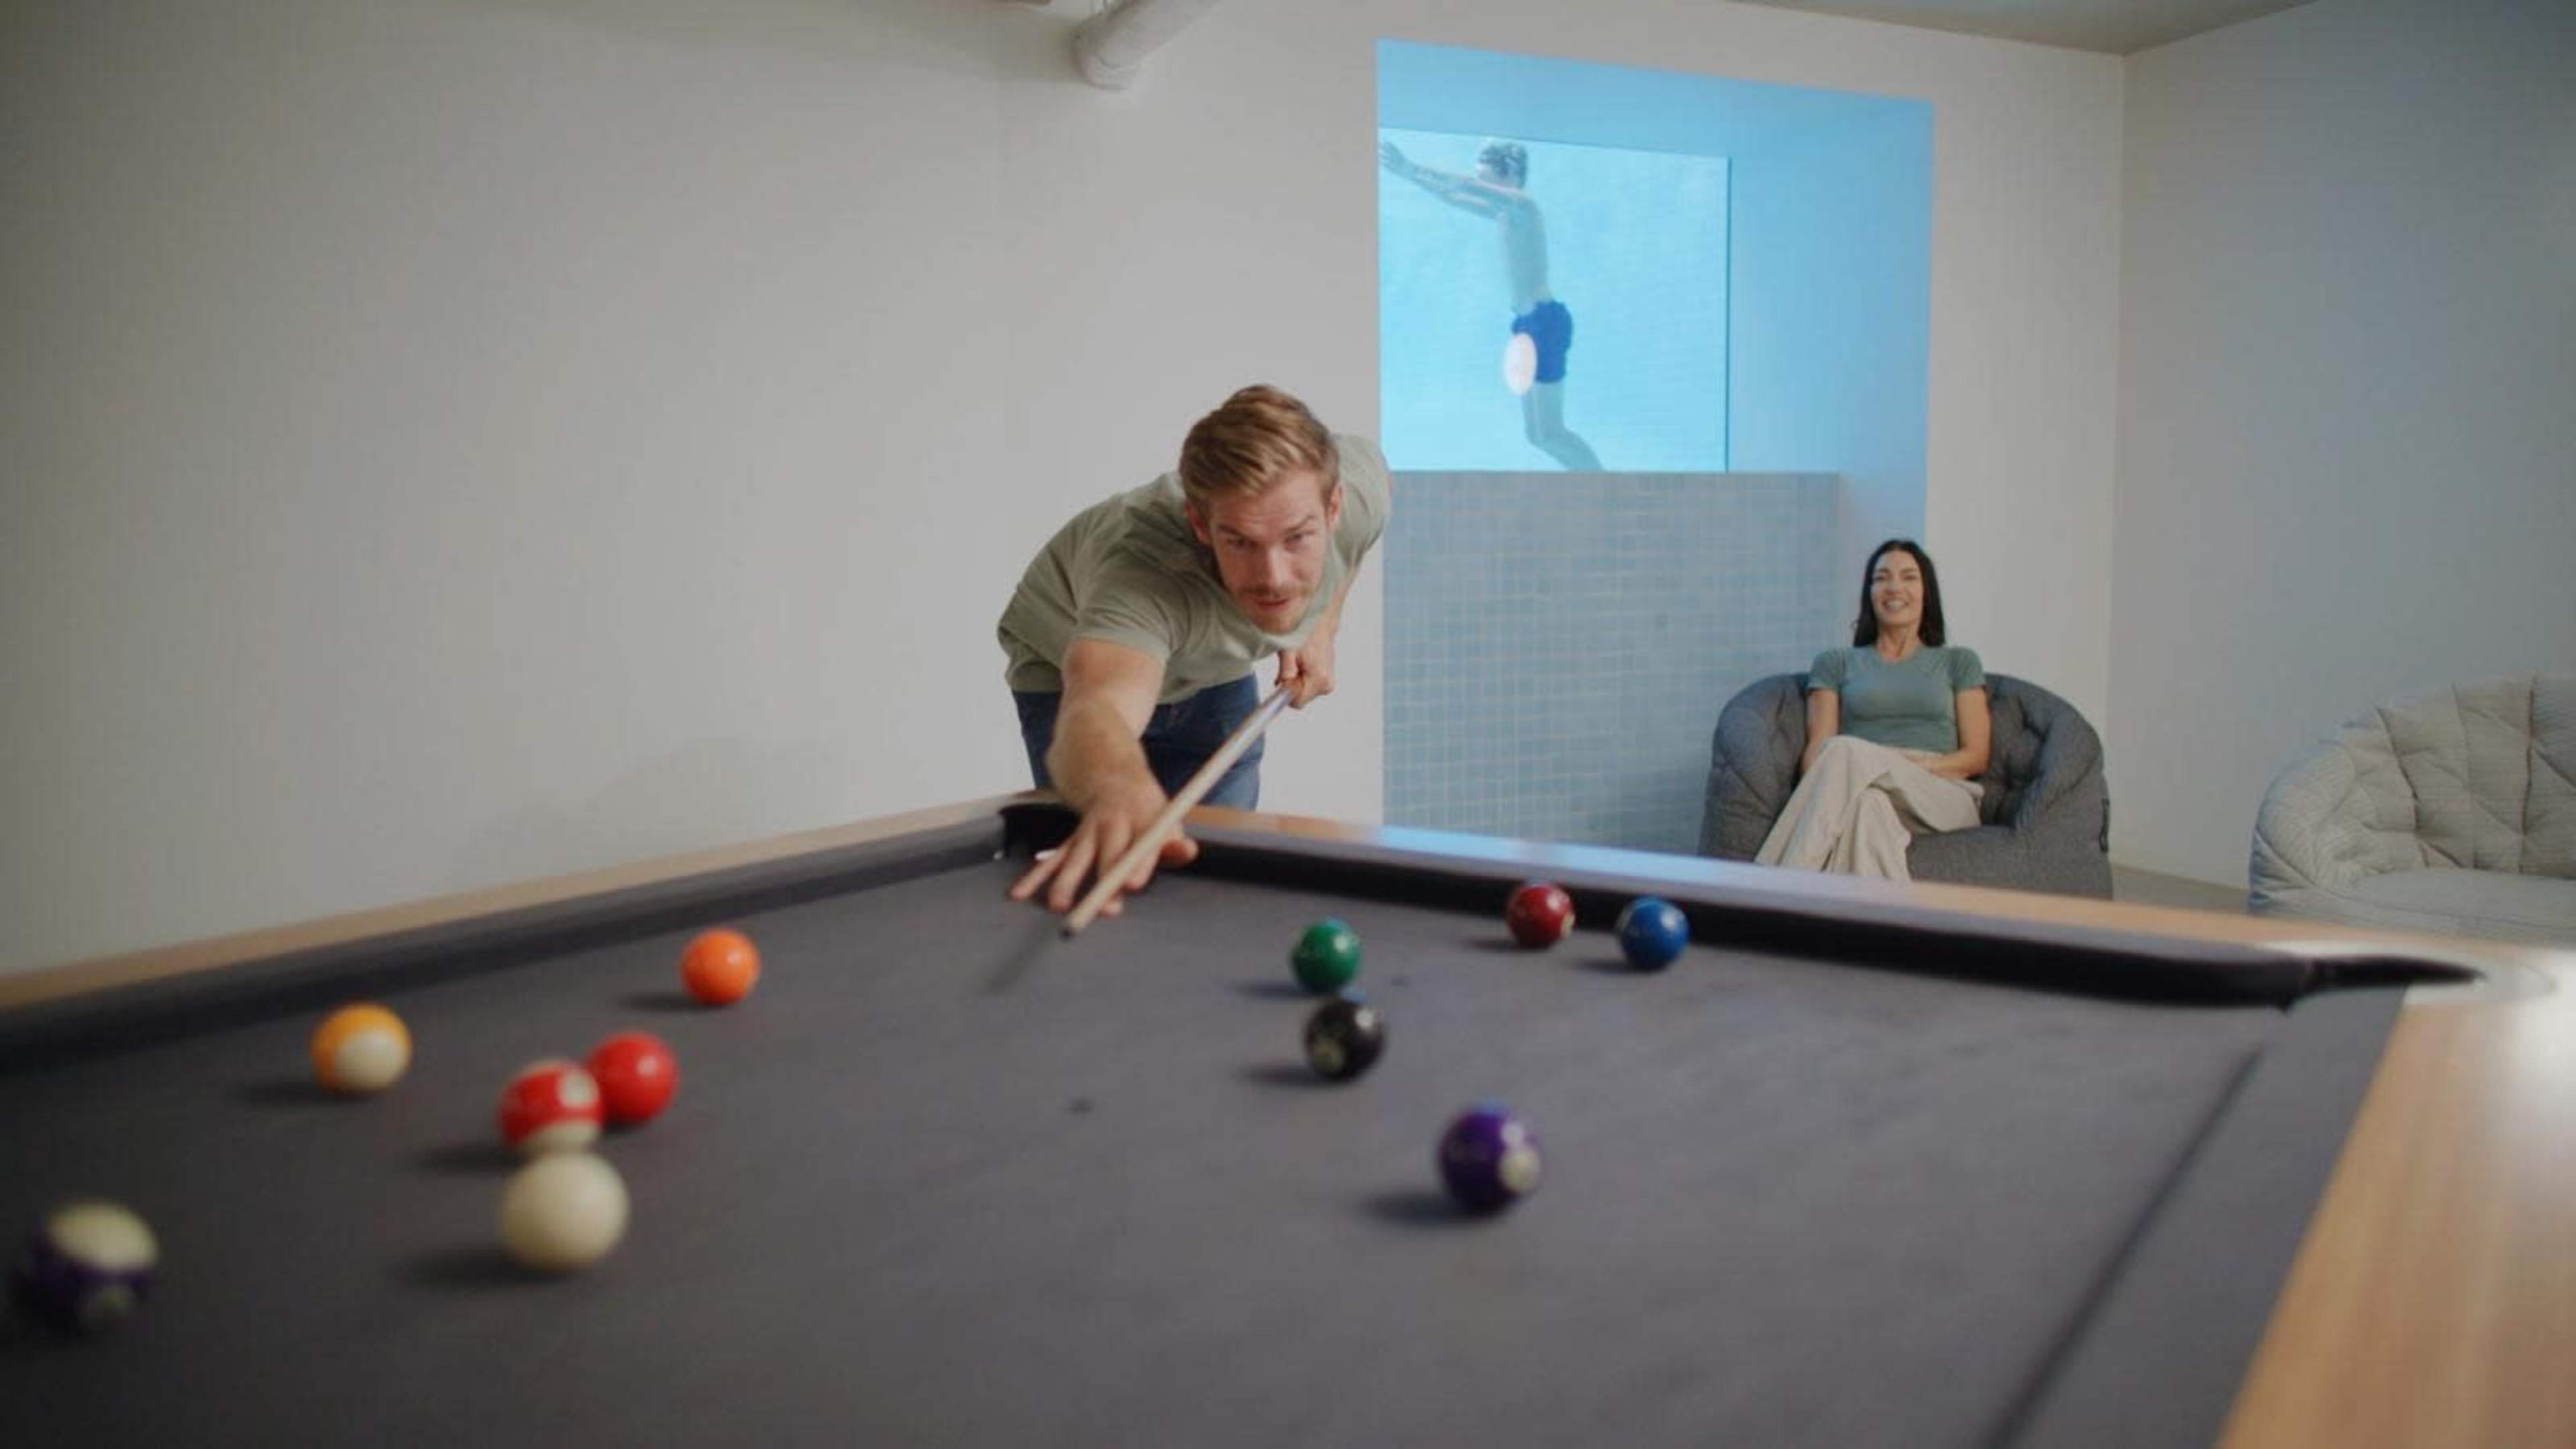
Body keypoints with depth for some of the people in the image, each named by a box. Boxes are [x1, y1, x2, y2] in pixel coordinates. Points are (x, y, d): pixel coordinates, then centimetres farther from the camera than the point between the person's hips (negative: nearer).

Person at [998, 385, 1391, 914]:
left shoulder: (1362, 482, -32)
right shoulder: (1143, 570, -49)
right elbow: (1097, 708, -69)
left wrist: (1322, 624, -13)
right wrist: (1123, 789, -91)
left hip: (1217, 672, 4)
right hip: (1069, 669, -4)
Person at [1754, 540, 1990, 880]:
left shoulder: (1958, 663, 23)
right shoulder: (1835, 663, 22)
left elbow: (1976, 757, 12)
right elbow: (1816, 753, 10)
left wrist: (1908, 769, -8)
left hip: (1942, 796, -1)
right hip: (1863, 789, 1)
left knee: (1845, 750, -33)